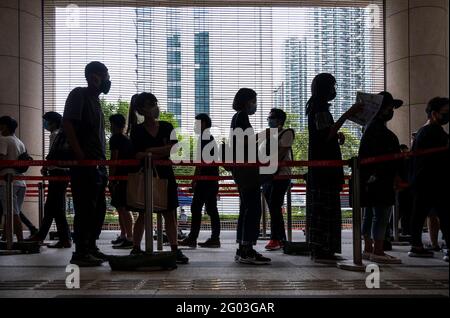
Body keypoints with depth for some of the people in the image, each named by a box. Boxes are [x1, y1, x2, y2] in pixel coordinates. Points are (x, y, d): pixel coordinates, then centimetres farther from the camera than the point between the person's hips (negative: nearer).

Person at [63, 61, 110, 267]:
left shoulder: (95, 100, 21)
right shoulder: (79, 95, -5)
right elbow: (67, 124, -15)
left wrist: (102, 160, 16)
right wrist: (80, 155, -20)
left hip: (98, 164, 9)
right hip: (84, 164, -9)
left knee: (99, 208, 12)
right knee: (85, 208, -8)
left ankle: (91, 248, 20)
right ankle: (80, 252, -3)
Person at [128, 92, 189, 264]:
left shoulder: (166, 127, 6)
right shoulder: (137, 131, -3)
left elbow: (174, 148, -6)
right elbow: (137, 155, -12)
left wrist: (151, 151, -12)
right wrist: (162, 152, -14)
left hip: (166, 175, 3)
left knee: (170, 214, 2)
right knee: (143, 214, 2)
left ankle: (175, 250, 4)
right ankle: (136, 249, 10)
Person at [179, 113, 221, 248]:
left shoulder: (203, 138, -9)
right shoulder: (211, 139, 20)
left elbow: (200, 160, -16)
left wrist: (195, 179, -14)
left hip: (204, 179, -9)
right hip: (212, 179, 9)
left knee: (196, 208, -7)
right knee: (211, 209, 6)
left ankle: (192, 238, -6)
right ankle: (215, 238, 5)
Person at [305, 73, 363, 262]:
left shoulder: (316, 107, 21)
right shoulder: (320, 108, -10)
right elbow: (326, 134, -22)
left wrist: (337, 134, 13)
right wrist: (347, 115, -22)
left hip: (319, 167, 11)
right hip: (324, 166, -11)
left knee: (319, 208, 9)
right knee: (325, 207, -12)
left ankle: (317, 248, 11)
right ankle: (322, 250, -13)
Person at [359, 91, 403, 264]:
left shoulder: (372, 127, 20)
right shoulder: (379, 128, -12)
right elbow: (385, 155, -20)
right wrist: (395, 174, -18)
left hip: (371, 179, 11)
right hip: (381, 179, -11)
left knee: (370, 215, 12)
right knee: (381, 215, -10)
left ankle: (368, 249, 18)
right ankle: (378, 252, -9)